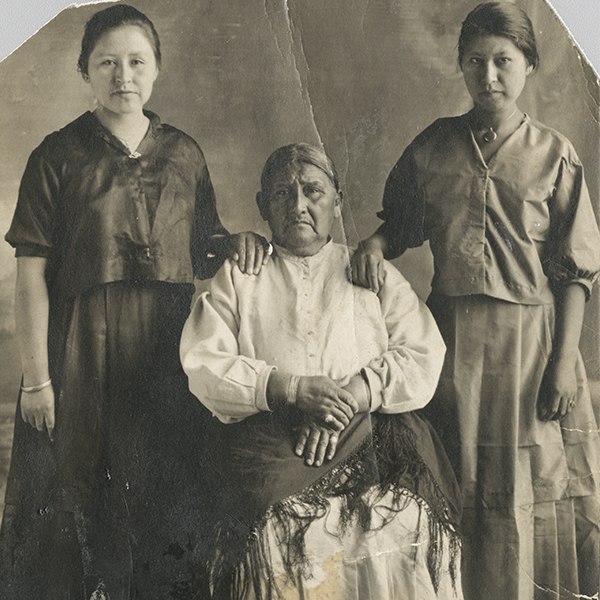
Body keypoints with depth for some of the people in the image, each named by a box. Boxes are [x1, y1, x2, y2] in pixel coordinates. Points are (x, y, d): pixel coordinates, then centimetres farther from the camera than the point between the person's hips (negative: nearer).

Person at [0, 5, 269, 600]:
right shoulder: (57, 156, -1)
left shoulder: (183, 153, 9)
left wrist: (233, 241, -7)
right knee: (77, 495, 6)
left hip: (169, 348, 3)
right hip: (83, 346, -3)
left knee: (168, 499, 12)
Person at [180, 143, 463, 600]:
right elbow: (203, 365, 2)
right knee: (280, 528, -28)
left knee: (405, 523, -26)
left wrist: (354, 394, -12)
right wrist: (290, 388, -12)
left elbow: (423, 357, 5)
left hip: (368, 438, 1)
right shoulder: (238, 277, 16)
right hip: (270, 441, 0)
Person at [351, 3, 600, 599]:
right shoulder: (433, 145, 5)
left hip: (530, 334, -1)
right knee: (455, 487, 10)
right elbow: (404, 221, 17)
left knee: (531, 482, 7)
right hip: (452, 336, 2)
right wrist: (376, 243, -6)